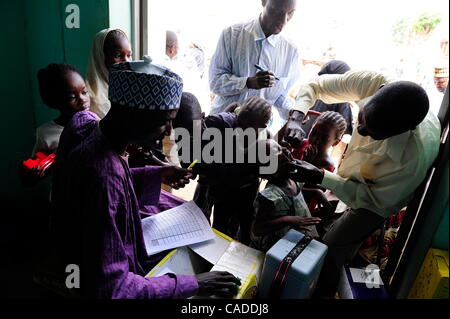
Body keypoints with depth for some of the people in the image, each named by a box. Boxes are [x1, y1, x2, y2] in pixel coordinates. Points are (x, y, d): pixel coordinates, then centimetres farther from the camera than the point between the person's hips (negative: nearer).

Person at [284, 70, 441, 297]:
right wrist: (296, 117, -37)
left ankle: (324, 292, 32)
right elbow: (315, 86, -18)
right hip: (358, 177, 5)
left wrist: (320, 178, -34)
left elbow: (374, 199, -27)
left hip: (379, 198, -5)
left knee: (332, 247, 3)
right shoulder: (372, 83, -34)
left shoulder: (414, 157, -44)